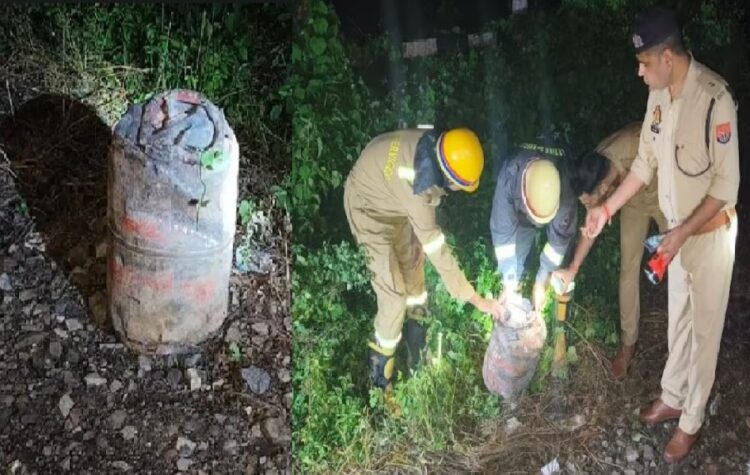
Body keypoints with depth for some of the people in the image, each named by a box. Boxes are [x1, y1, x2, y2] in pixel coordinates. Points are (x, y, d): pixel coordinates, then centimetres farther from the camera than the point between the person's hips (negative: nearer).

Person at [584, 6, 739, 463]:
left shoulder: (714, 98, -28)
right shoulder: (660, 94, -4)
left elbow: (727, 185, -24)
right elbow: (646, 163, 8)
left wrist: (683, 233, -24)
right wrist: (607, 208, 6)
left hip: (711, 232, -7)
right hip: (679, 230, 7)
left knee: (705, 328, 8)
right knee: (678, 319, 22)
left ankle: (692, 421, 24)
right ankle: (673, 397, 41)